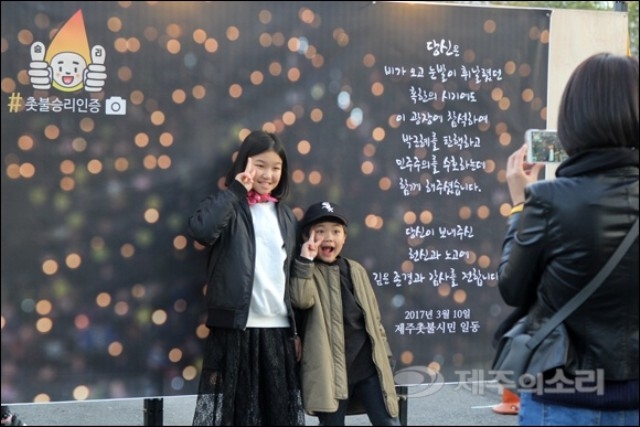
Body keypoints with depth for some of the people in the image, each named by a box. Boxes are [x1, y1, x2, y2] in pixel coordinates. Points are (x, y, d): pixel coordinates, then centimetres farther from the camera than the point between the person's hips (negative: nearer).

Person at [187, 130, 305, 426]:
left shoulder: (286, 216, 15)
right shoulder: (228, 206, -1)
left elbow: (292, 276, 16)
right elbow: (201, 230, -24)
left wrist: (297, 330, 12)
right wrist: (235, 191, -14)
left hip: (279, 329, 5)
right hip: (236, 327, -5)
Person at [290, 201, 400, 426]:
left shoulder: (356, 270, 14)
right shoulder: (306, 272, 1)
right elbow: (301, 300, -20)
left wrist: (385, 356, 15)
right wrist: (305, 260, -18)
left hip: (368, 365, 4)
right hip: (331, 369, -4)